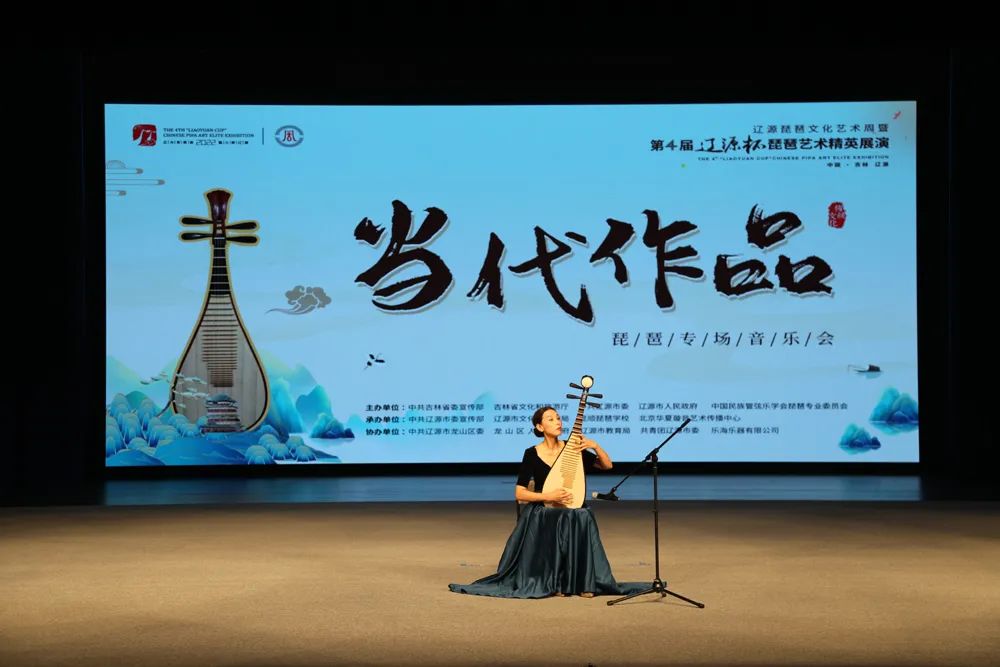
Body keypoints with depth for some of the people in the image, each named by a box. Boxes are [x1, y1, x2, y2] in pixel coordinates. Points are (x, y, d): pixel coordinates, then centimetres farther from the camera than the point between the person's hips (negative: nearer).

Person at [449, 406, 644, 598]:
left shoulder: (572, 447, 2)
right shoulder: (532, 454, -5)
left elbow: (607, 466, 5)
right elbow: (519, 493, -7)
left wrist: (595, 446, -14)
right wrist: (549, 496, -20)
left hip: (571, 508, 2)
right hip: (541, 511, -2)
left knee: (583, 518, -34)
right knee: (563, 521, -36)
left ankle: (584, 583, -23)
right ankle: (555, 582, -20)